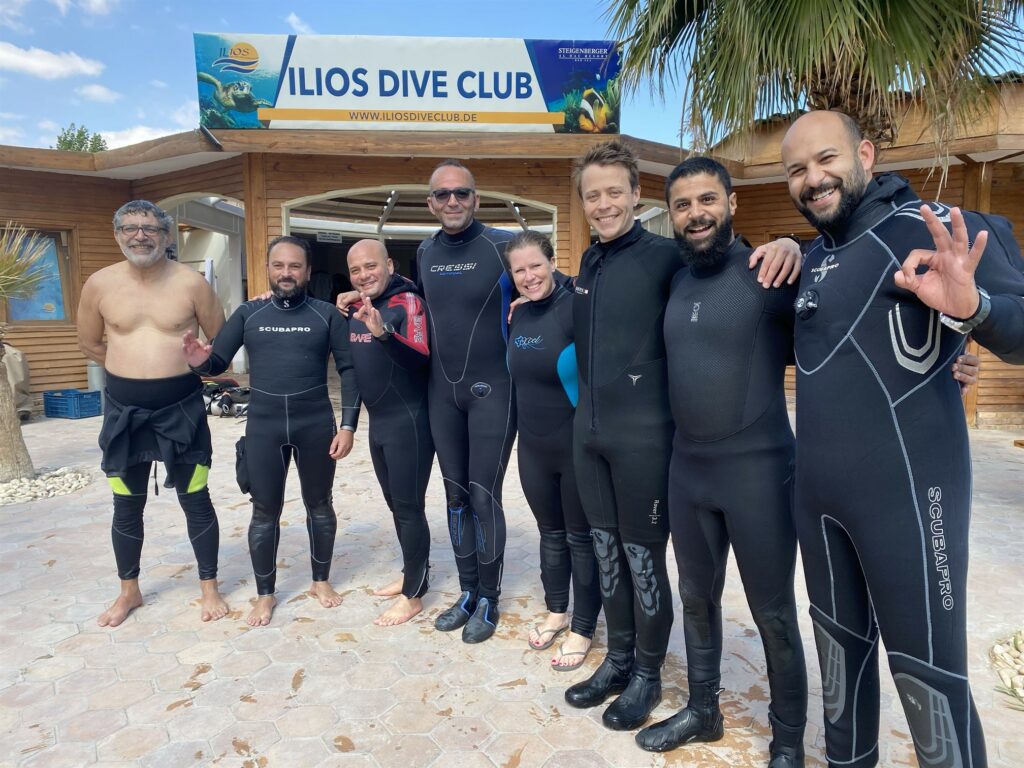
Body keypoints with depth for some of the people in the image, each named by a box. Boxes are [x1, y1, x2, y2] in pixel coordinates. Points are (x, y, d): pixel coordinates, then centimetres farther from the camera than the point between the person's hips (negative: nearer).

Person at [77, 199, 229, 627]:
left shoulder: (191, 283, -7)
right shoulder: (99, 284, -1)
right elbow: (90, 344, 13)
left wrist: (183, 366, 3)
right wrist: (134, 368, 11)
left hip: (182, 409, -2)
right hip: (124, 411, 2)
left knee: (195, 501, 6)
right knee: (127, 507, 14)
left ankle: (209, 588, 22)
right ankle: (129, 591, 33)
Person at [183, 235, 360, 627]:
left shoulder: (327, 314, -1)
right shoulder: (248, 313, 4)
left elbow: (349, 370, -2)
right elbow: (219, 362, 4)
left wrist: (348, 424, -9)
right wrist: (200, 361, -21)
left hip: (316, 425, -1)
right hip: (264, 426, 1)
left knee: (319, 506, 13)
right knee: (265, 512, 10)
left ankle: (321, 580, 33)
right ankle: (265, 594, 27)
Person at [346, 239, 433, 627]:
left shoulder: (407, 302, -14)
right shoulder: (356, 307, 8)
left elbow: (422, 358, -27)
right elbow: (355, 361, 20)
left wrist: (383, 333, -43)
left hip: (409, 423, -8)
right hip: (378, 422, 8)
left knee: (409, 508, 0)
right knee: (395, 505, 18)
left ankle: (413, 595, 13)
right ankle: (414, 572, 35)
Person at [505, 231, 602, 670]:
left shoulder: (576, 308, -16)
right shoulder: (519, 316, 5)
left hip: (579, 447, -6)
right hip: (533, 448, 6)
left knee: (581, 537, 9)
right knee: (550, 533, 20)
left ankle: (583, 629, 26)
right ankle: (556, 611, 39)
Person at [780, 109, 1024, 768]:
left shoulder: (935, 229, -11)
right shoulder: (814, 257, 10)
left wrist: (970, 307, -39)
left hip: (904, 490, -7)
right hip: (815, 491, 7)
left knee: (926, 670, 4)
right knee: (841, 641, 21)